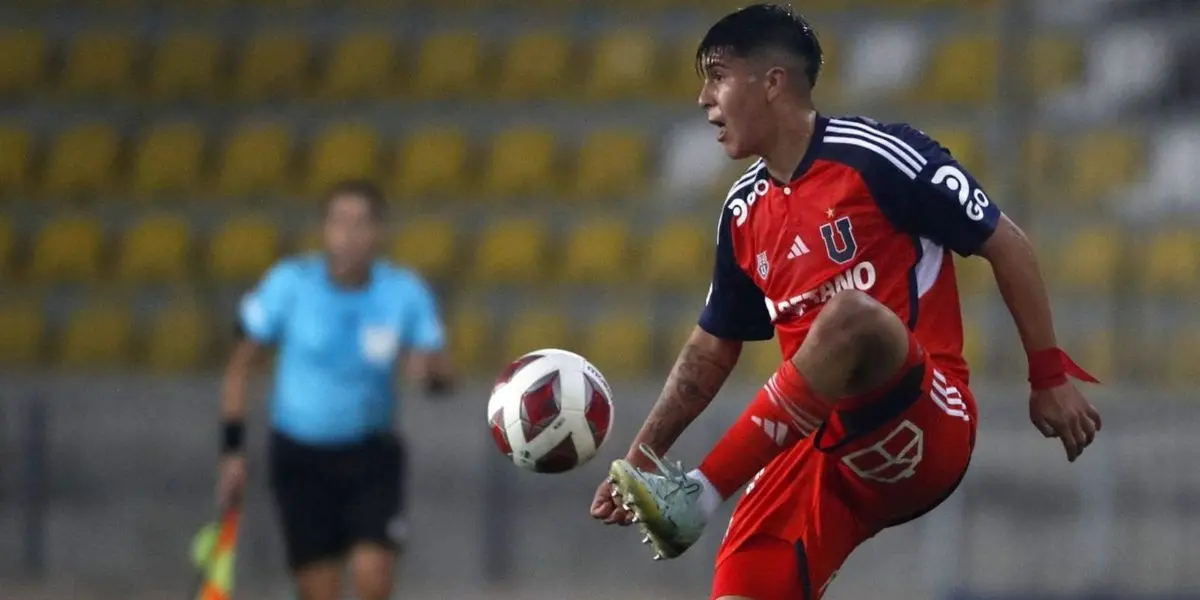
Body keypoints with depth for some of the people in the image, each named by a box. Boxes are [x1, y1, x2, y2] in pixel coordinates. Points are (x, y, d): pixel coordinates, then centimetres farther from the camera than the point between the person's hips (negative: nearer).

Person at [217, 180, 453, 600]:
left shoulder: (405, 293, -7)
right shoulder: (290, 284, -10)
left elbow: (442, 375, -3)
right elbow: (241, 365, -1)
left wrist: (430, 370, -28)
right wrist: (232, 451, -6)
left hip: (371, 454, 1)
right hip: (299, 452, -1)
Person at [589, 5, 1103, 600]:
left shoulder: (876, 156, -7)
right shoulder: (745, 211, 13)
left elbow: (1005, 245, -3)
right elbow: (713, 349, 23)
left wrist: (1050, 377, -4)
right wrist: (642, 458, 15)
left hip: (924, 431, -6)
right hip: (822, 446, 6)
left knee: (851, 313, -36)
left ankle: (699, 494, -33)